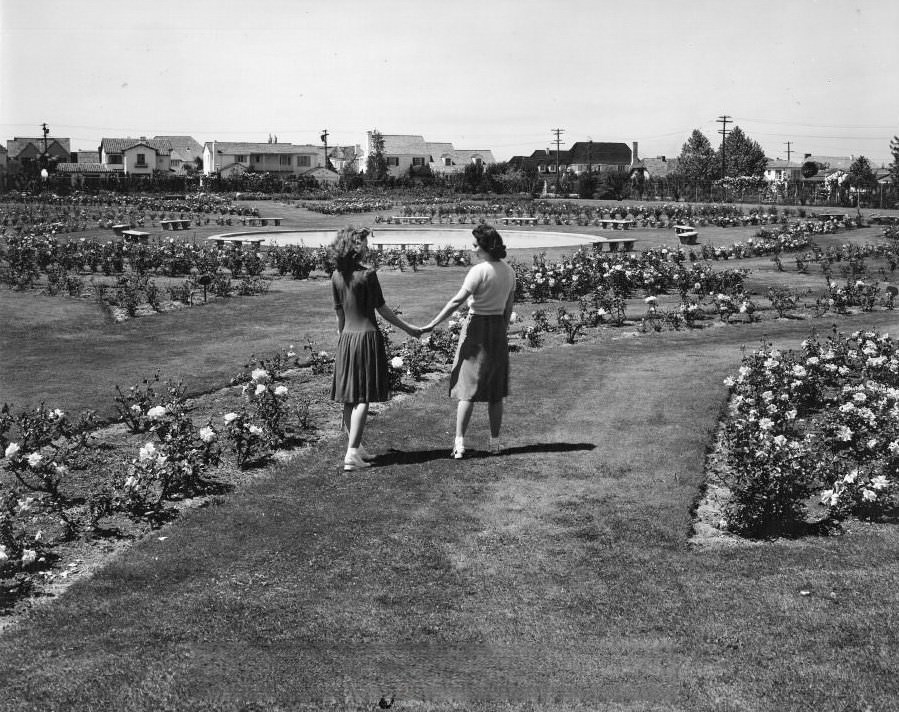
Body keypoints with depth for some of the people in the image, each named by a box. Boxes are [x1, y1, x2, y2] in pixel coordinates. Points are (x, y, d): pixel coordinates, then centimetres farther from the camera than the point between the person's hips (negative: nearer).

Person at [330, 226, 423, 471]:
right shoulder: (367, 274, -12)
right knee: (364, 397, -3)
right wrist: (407, 328, 4)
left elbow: (339, 313, 11)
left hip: (347, 338, 6)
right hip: (368, 336, -6)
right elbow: (382, 309, -7)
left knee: (349, 397, 11)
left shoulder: (337, 276, 4)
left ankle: (355, 447, 21)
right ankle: (352, 453, -9)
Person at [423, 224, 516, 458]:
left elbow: (456, 301, -20)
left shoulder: (479, 271, -16)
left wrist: (432, 324, -16)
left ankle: (459, 442, -6)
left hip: (476, 327, -6)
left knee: (467, 388, -2)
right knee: (495, 390, 12)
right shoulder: (509, 272, 4)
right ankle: (495, 442, 17)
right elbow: (509, 307, 11)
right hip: (498, 328, 6)